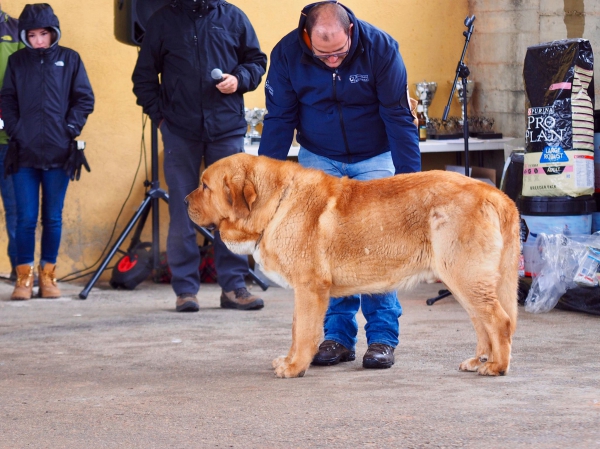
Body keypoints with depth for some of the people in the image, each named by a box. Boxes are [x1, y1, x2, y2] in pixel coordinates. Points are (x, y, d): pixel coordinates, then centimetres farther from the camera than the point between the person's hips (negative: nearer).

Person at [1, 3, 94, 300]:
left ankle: (47, 275, 14)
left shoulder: (69, 60, 5)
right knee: (26, 218, -3)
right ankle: (24, 277, 3)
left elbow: (85, 99, 6)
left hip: (58, 152, 0)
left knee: (53, 218, 5)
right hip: (24, 152, 0)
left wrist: (70, 128, -5)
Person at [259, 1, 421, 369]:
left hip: (374, 158, -2)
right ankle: (338, 335, 5)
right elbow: (279, 121, -8)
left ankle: (383, 336, -2)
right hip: (320, 159, 2)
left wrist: (409, 181, -21)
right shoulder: (287, 55, -17)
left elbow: (400, 117, -18)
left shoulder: (380, 48, -23)